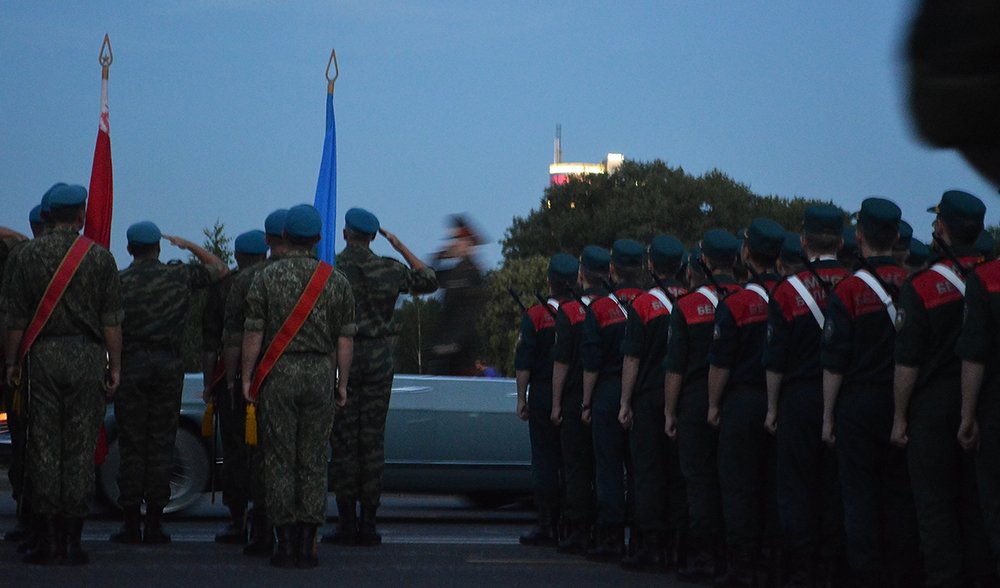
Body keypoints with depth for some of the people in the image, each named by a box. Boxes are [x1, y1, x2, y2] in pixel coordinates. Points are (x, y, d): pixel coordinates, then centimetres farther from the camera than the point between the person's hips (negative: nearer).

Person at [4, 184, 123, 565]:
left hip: (42, 355, 1)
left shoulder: (29, 255, 3)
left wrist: (12, 362, 11)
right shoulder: (99, 257, 1)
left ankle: (48, 540, 1)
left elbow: (15, 318, 3)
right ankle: (72, 541, 2)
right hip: (86, 356, -1)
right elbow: (112, 320, 0)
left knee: (43, 447, 3)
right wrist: (115, 365, 5)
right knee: (80, 448, 2)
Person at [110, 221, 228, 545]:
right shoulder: (179, 275, 3)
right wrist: (189, 246, 22)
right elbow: (220, 269, 16)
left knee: (131, 445, 2)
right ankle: (154, 523, 4)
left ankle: (131, 522, 1)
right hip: (169, 363, 1)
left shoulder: (119, 282, -2)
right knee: (161, 443, 5)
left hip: (131, 363, -1)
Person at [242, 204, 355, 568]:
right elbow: (345, 338, 3)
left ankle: (285, 542, -1)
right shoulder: (336, 281, 4)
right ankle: (307, 545, 3)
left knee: (280, 459, 1)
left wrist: (247, 377, 4)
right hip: (320, 374, 2)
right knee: (314, 460, 4)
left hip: (278, 374, -2)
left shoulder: (267, 278, -2)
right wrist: (342, 382, 10)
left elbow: (253, 333, -3)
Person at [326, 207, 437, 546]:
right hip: (379, 359, 3)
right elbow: (428, 280, 19)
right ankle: (368, 524, 5)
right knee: (373, 439, 5)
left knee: (344, 441, 1)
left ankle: (347, 522, 0)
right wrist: (401, 247, 24)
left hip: (343, 358, -3)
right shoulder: (389, 270, 3)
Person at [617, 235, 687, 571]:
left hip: (649, 398, -4)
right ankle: (675, 543, 10)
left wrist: (625, 403, -3)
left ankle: (650, 547, -5)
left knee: (648, 473, -1)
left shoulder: (643, 304, -8)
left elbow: (632, 359, -9)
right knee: (678, 473, 8)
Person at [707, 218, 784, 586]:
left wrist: (714, 405, 2)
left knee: (739, 486, 1)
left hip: (743, 401, -4)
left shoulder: (734, 304, -13)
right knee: (775, 483, 11)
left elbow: (720, 365, -10)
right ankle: (772, 557, 13)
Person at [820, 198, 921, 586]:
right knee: (901, 494, 10)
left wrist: (828, 416, -2)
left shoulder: (848, 291, -10)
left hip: (859, 403, -3)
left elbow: (834, 364, -10)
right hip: (902, 403, 3)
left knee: (860, 495, 2)